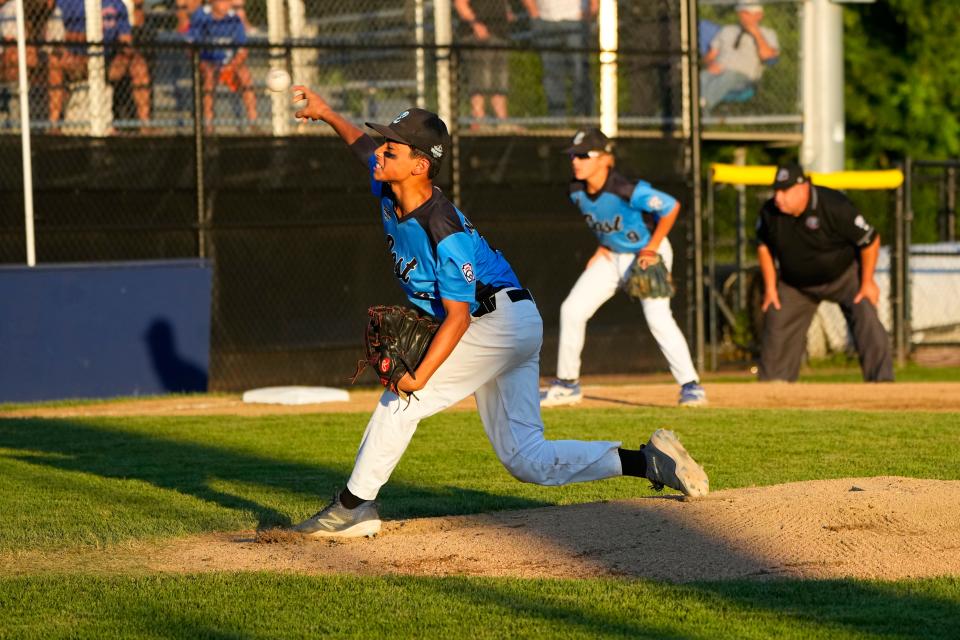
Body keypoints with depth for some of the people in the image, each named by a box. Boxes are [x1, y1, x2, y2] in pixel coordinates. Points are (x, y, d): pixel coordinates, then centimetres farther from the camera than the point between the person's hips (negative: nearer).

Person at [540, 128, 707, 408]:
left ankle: (691, 386, -12)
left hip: (648, 253, -7)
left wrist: (651, 249, -21)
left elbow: (671, 207, -24)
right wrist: (602, 246, 4)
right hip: (612, 256, 7)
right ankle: (567, 384, 15)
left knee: (658, 317, -22)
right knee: (572, 309, 2)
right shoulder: (576, 191, -10)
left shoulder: (627, 191, -32)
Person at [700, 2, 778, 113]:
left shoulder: (767, 34, 16)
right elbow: (709, 57, 19)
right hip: (717, 72, 2)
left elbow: (767, 56, -4)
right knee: (703, 77, -35)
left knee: (728, 77, -40)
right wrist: (710, 64, -4)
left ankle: (702, 104, -64)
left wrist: (756, 33, -4)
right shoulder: (726, 31, 25)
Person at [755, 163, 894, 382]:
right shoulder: (769, 212, -18)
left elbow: (871, 240, -20)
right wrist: (770, 287, 2)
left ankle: (882, 381, -15)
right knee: (776, 333, 2)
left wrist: (867, 282, -15)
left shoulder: (834, 206, -31)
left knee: (867, 322, -18)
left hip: (845, 276, -4)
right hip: (795, 285, 4)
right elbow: (764, 246, 3)